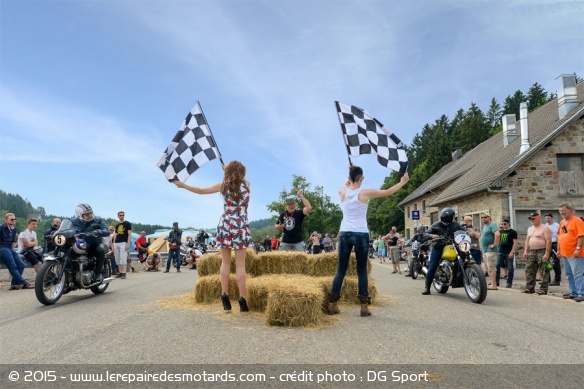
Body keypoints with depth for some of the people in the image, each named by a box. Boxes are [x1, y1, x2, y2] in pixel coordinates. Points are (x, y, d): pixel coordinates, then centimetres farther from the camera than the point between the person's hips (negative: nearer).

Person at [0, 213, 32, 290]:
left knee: (21, 265, -4)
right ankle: (24, 284, -17)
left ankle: (14, 284, -3)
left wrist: (12, 248, 12)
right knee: (13, 267, -14)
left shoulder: (14, 229, 14)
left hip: (10, 249, 8)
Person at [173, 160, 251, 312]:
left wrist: (183, 185, 18)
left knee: (225, 262, 9)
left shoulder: (223, 185, 1)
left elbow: (201, 191, 7)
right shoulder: (246, 184, 2)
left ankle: (225, 295, 6)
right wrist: (228, 168, 29)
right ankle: (242, 298, -4)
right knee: (240, 264, -1)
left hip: (225, 226, 1)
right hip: (241, 227, -1)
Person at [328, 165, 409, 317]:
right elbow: (388, 192, 6)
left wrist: (350, 176, 31)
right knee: (362, 271, 6)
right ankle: (364, 306, 5)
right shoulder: (365, 193, -5)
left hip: (345, 234, 3)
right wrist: (402, 182, 18)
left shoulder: (342, 192, 3)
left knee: (341, 270, 9)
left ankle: (332, 304, 9)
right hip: (361, 235, -2)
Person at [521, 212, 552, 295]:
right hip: (531, 252, 7)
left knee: (544, 272, -3)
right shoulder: (530, 229, 17)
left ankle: (543, 289, 2)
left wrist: (547, 253, -20)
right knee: (529, 270, 5)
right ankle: (529, 287, 11)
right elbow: (527, 240, 20)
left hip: (542, 252, -7)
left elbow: (548, 241, -13)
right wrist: (525, 251, 10)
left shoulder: (545, 228, -7)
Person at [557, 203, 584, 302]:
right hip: (564, 253, 8)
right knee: (569, 274, 13)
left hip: (575, 254, -8)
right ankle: (573, 293, 22)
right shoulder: (562, 222, 14)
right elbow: (559, 236, 19)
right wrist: (559, 250, 16)